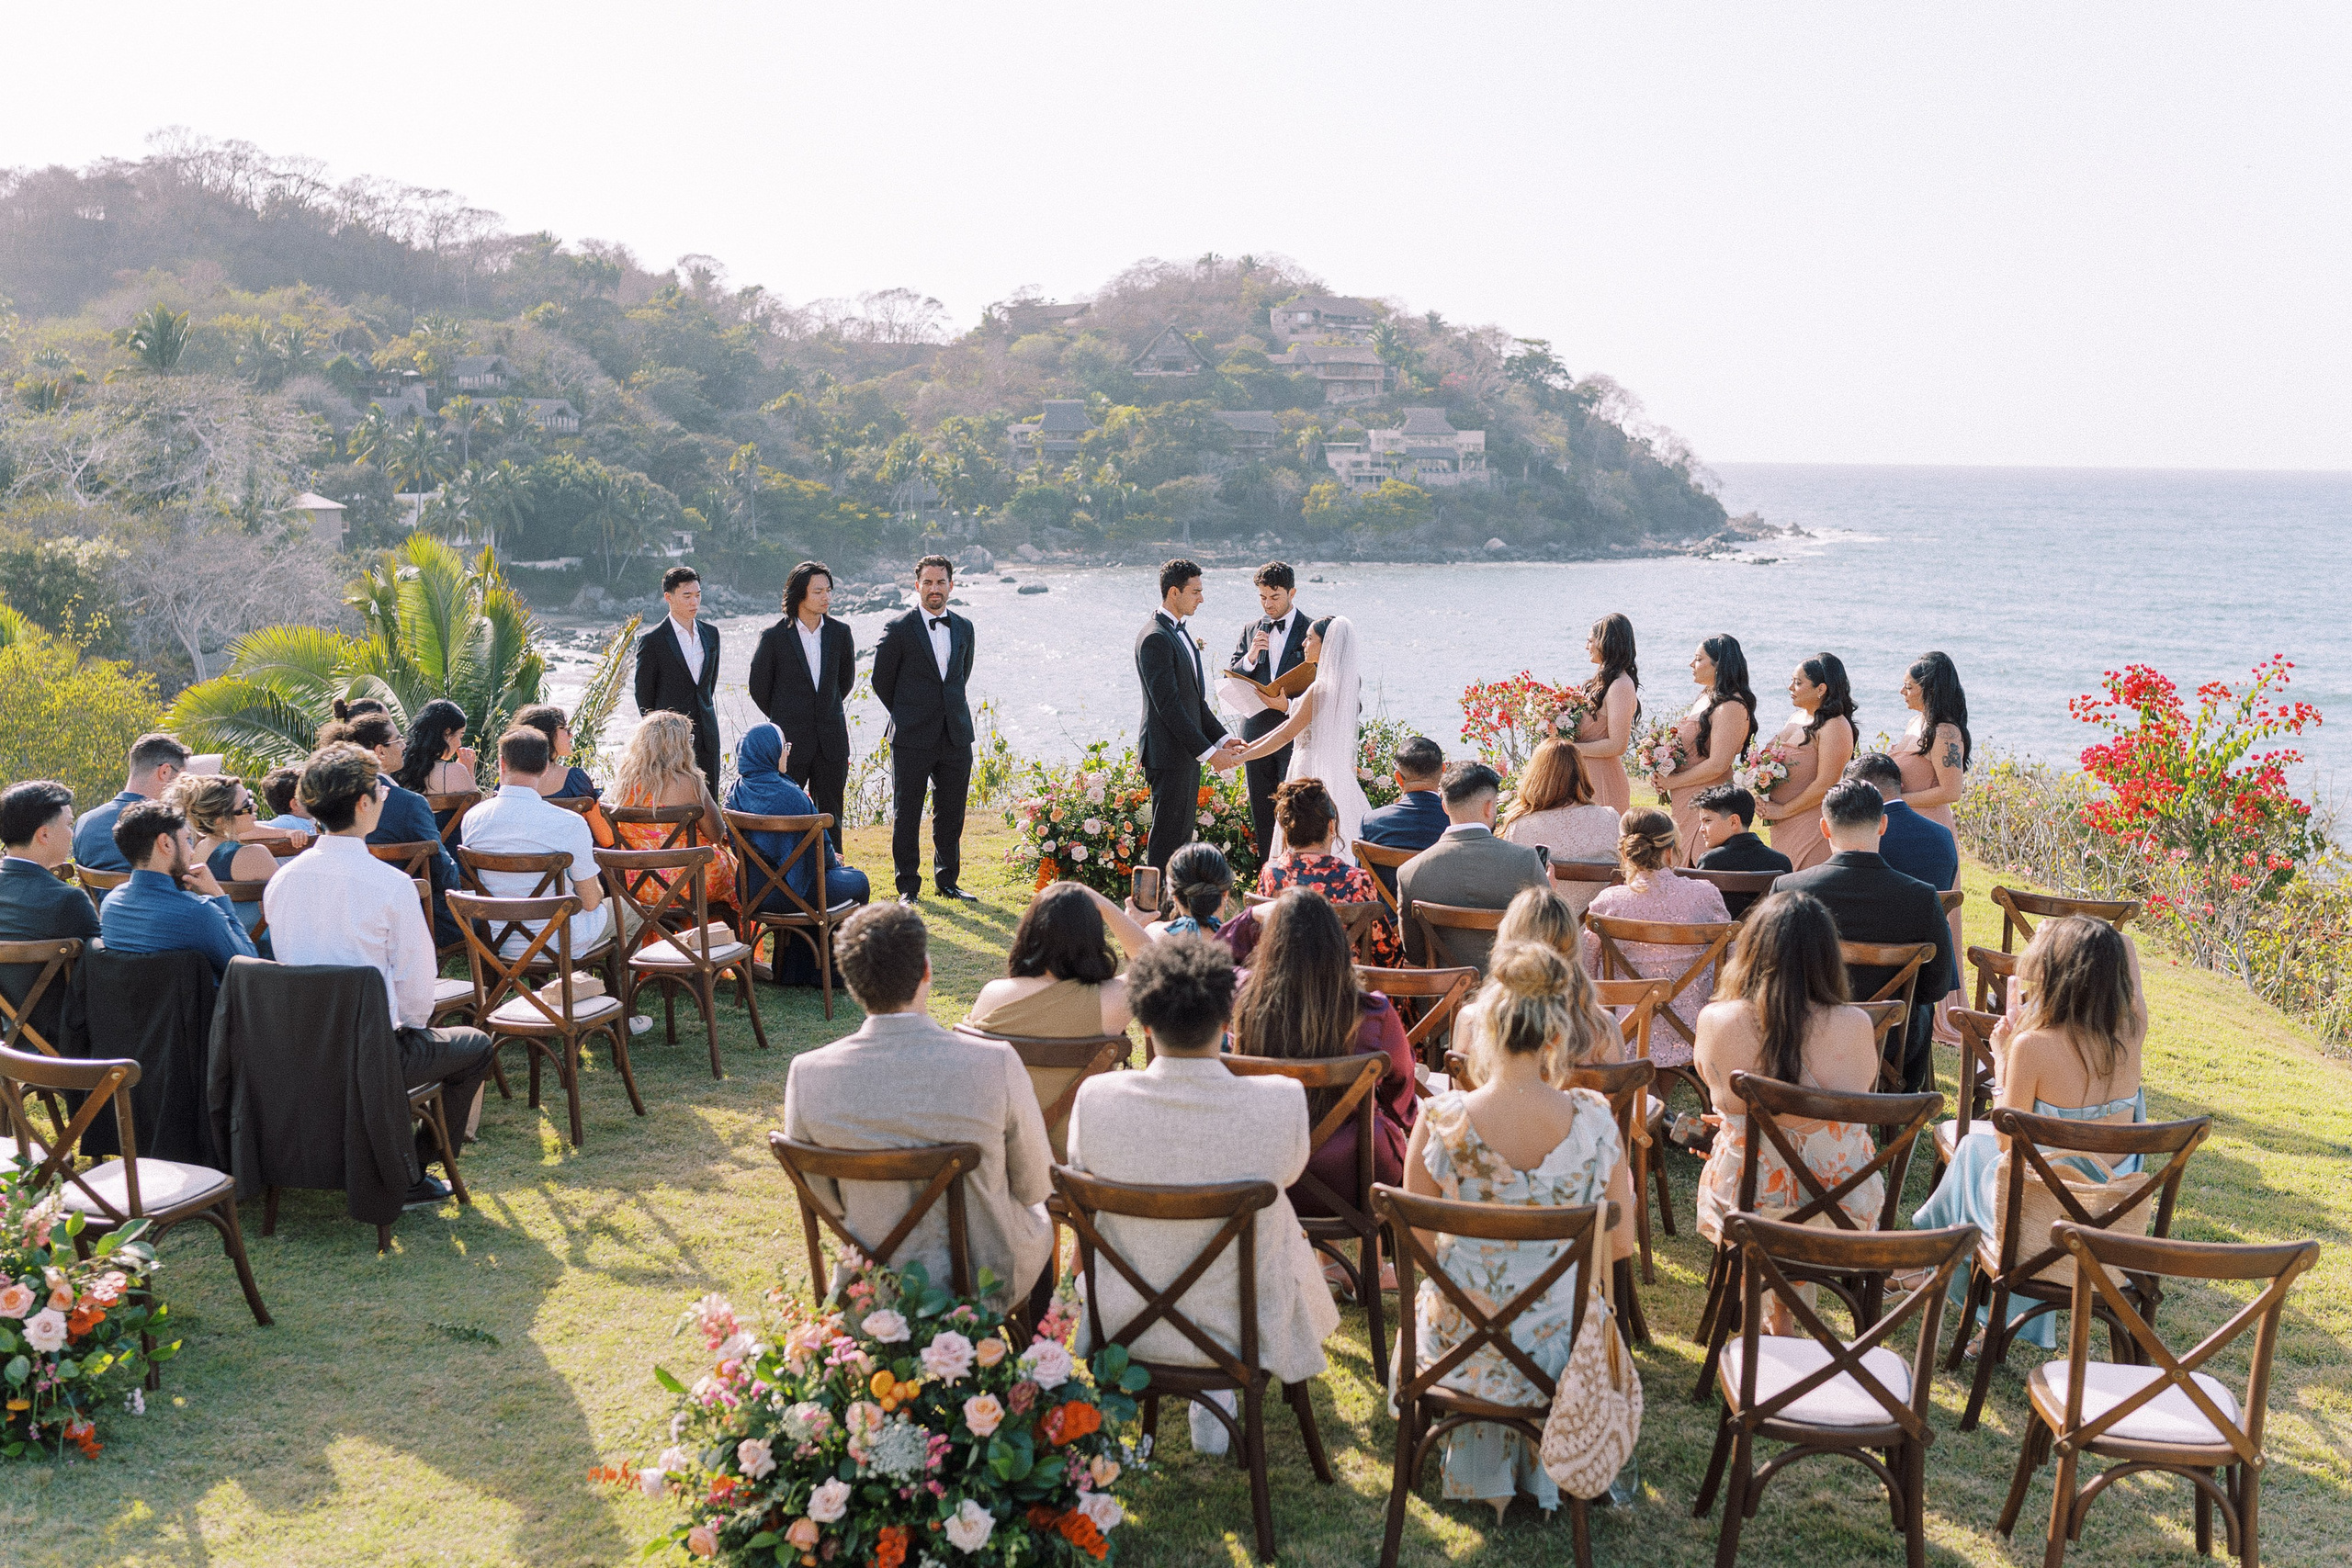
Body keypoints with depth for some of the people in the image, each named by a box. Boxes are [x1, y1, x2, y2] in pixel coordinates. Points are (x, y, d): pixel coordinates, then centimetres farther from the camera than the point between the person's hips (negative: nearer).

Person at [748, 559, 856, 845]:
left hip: (831, 739, 3)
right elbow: (759, 689, 5)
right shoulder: (774, 637, -6)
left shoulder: (840, 633, 3)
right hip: (791, 742, -3)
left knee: (831, 817, 7)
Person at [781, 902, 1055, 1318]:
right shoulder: (995, 1065, -26)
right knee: (1038, 1216, 35)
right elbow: (1035, 1186, -11)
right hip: (987, 1284, -2)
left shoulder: (807, 1075, -19)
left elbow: (821, 1198, -4)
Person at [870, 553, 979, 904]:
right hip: (913, 739, -4)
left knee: (951, 814, 10)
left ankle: (948, 881, 21)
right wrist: (907, 717, 8)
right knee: (906, 814, 1)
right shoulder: (899, 630, -5)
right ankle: (908, 886, 10)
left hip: (956, 736, 4)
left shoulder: (964, 628, 10)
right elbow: (882, 680, 3)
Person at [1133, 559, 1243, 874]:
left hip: (1187, 752, 10)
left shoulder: (1182, 633, 16)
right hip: (1168, 754, -10)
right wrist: (1208, 752, -21)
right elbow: (1169, 706, -21)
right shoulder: (1155, 638, -17)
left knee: (1182, 836, 13)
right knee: (1167, 836, -7)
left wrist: (1222, 738, 9)